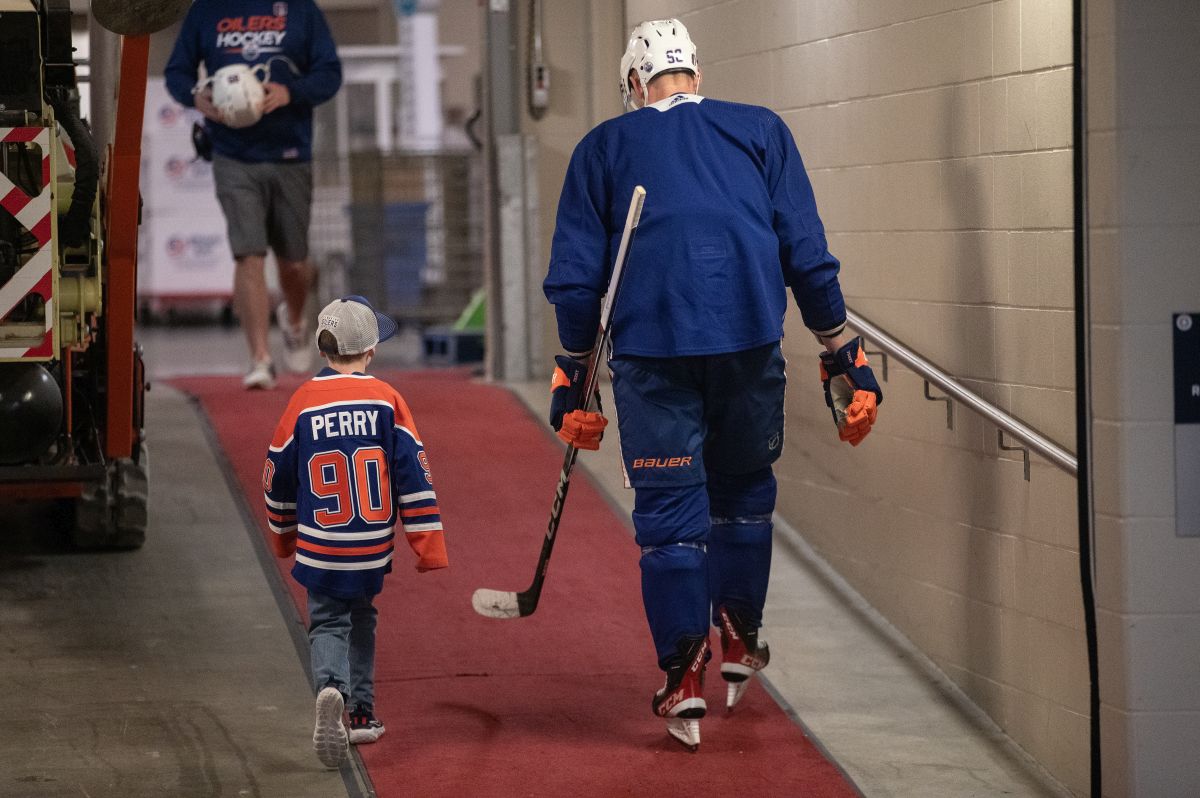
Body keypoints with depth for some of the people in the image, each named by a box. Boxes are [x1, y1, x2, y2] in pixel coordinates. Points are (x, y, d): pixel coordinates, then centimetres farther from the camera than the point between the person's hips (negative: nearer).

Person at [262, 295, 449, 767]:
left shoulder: (302, 402, -4)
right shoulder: (386, 400, -5)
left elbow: (279, 478, 7)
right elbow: (413, 474, -7)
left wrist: (284, 536, 24)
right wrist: (428, 546, -2)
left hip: (319, 547, -1)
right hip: (372, 548, 1)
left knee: (328, 623, 4)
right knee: (361, 619, 21)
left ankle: (330, 689, -25)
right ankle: (361, 714, 24)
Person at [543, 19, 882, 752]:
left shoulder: (604, 148, 12)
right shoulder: (761, 132, 13)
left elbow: (575, 276, 9)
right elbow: (806, 254, 7)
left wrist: (573, 375, 16)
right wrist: (842, 355, 11)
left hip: (649, 348, -1)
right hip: (749, 341, 1)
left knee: (669, 507, 5)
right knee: (744, 489, 21)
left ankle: (684, 674, -1)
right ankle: (740, 640, 26)